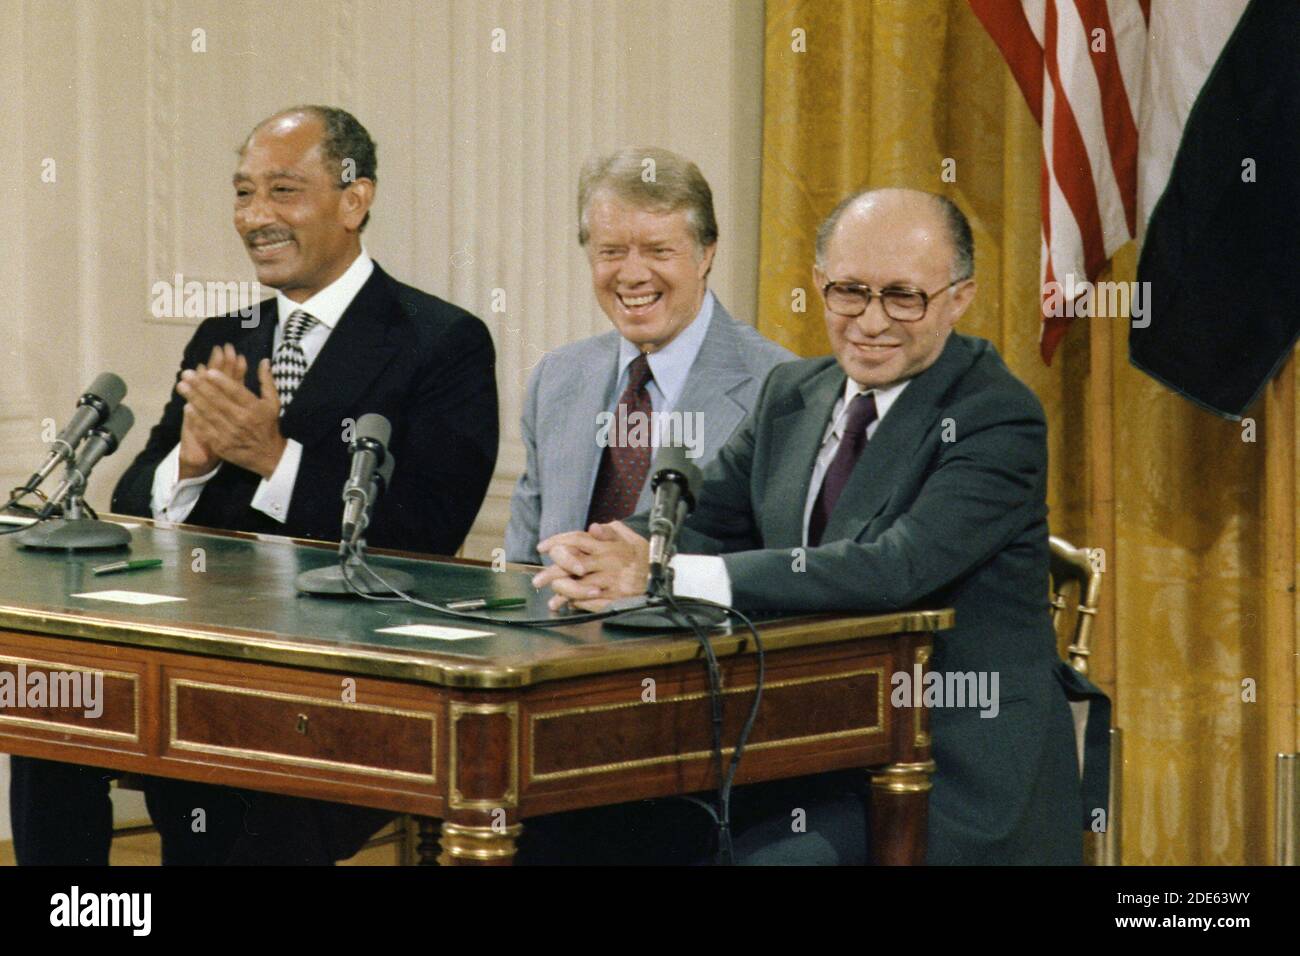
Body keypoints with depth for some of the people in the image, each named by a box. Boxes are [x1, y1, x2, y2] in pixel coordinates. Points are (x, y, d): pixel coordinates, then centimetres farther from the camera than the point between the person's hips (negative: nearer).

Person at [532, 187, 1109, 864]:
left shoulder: (998, 419, -12)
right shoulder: (792, 394, 12)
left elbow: (897, 568, -25)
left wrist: (673, 576, -30)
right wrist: (612, 556, -17)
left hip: (952, 779, -6)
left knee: (763, 858, -29)